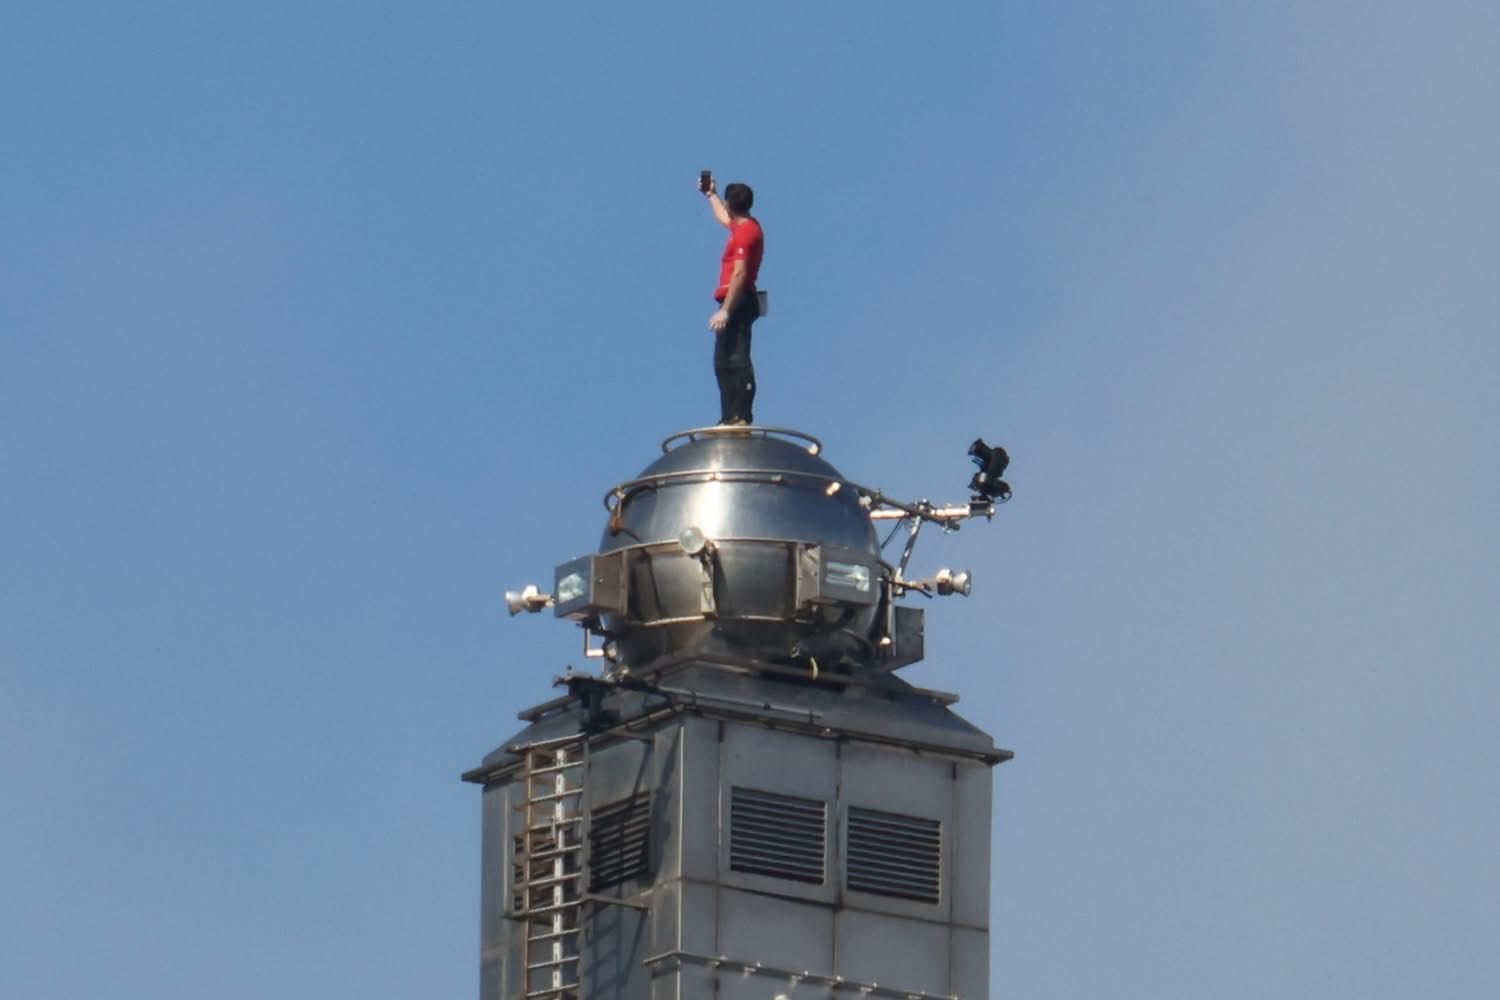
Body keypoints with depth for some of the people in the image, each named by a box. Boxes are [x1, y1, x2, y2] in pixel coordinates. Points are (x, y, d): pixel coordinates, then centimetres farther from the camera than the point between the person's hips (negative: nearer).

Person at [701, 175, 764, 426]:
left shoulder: (745, 233, -15)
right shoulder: (744, 227, 15)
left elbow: (739, 274, -23)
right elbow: (723, 218, 41)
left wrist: (725, 311, -25)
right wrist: (711, 195, 53)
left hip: (737, 302, -11)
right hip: (737, 303, 11)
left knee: (736, 360, -16)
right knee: (724, 362, 12)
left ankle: (740, 417, -22)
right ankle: (730, 418, 12)